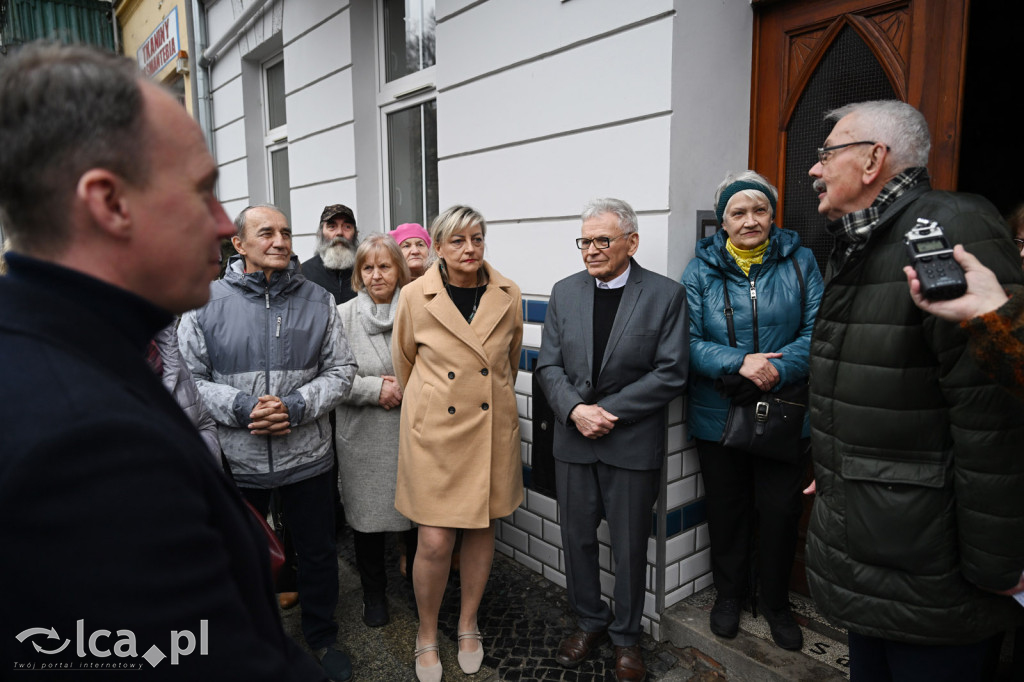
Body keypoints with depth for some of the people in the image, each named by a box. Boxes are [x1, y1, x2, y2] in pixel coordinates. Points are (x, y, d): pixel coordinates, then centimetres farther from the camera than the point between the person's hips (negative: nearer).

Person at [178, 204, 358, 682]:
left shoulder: (317, 300, -2)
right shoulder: (207, 302, -5)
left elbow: (341, 370, -2)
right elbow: (190, 377, -5)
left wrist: (296, 407, -16)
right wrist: (241, 408, -19)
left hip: (307, 456, 1)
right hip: (236, 459, 0)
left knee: (318, 553, 15)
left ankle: (322, 636, 40)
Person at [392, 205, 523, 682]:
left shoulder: (508, 295, -1)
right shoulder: (415, 296, -7)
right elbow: (404, 361, 8)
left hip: (492, 429, 3)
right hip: (435, 430, -2)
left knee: (482, 530, 14)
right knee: (434, 542, -1)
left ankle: (468, 624, 37)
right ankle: (427, 634, 26)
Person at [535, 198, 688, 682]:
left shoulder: (666, 295, -6)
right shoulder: (565, 292, 4)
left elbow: (670, 374, -11)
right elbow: (549, 365, 2)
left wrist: (609, 411, -16)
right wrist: (575, 410, -15)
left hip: (632, 445, -3)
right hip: (574, 441, 3)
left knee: (630, 547, 11)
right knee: (577, 538, 15)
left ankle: (626, 636, 33)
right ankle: (589, 621, 38)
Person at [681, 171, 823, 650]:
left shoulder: (800, 262, 1)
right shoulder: (700, 270, -1)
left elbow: (816, 332, -5)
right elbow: (689, 342, -7)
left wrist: (779, 369, -22)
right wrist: (739, 363, -22)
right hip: (718, 415, 0)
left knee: (780, 511, 9)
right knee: (726, 508, 15)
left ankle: (774, 601, 34)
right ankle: (729, 593, 38)